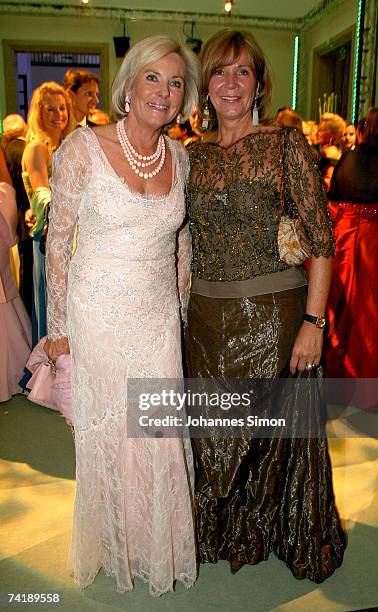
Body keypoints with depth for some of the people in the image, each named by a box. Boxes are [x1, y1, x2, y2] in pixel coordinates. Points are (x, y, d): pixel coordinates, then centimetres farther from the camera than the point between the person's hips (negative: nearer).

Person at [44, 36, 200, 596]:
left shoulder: (180, 157, 2)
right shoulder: (83, 148, -12)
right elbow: (58, 241, -8)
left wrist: (183, 307, 13)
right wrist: (59, 327, -6)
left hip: (160, 319, 4)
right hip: (99, 318, -3)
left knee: (161, 437, 12)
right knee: (108, 437, 12)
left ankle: (159, 546, 40)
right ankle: (114, 547, 40)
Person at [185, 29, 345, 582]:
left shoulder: (287, 143, -5)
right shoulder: (193, 154, 8)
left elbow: (322, 238, -8)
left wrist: (313, 321, -14)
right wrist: (182, 308, 7)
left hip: (273, 312, -4)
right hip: (206, 315, 4)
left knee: (273, 430, 10)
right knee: (215, 432, 16)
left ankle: (291, 538, 39)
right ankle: (224, 533, 43)